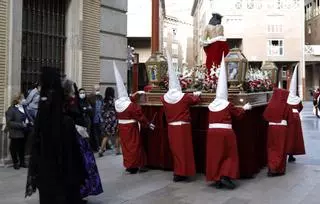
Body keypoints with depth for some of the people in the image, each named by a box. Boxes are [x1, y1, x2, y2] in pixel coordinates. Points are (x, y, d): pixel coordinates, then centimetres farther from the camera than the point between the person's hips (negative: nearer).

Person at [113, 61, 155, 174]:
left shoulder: (117, 104, 0)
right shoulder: (132, 105, -20)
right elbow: (140, 116, -15)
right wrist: (148, 124, -2)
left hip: (122, 127, 6)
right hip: (131, 128, -6)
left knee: (126, 146, 14)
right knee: (134, 145, 5)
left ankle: (128, 165, 20)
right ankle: (135, 165, 12)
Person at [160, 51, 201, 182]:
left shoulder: (165, 98, -3)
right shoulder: (184, 97, -11)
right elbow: (195, 100, 6)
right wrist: (197, 94, 29)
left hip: (171, 127, 4)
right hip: (183, 127, -4)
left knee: (175, 150, 14)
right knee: (183, 150, 5)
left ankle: (177, 172, 21)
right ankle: (180, 173, 8)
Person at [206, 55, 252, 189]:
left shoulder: (211, 106, 5)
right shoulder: (228, 105, -6)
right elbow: (238, 114, 6)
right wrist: (244, 108, 26)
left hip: (212, 132, 4)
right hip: (225, 132, -4)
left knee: (215, 155, 9)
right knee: (229, 155, 9)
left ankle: (216, 179, 11)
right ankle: (225, 176, -3)